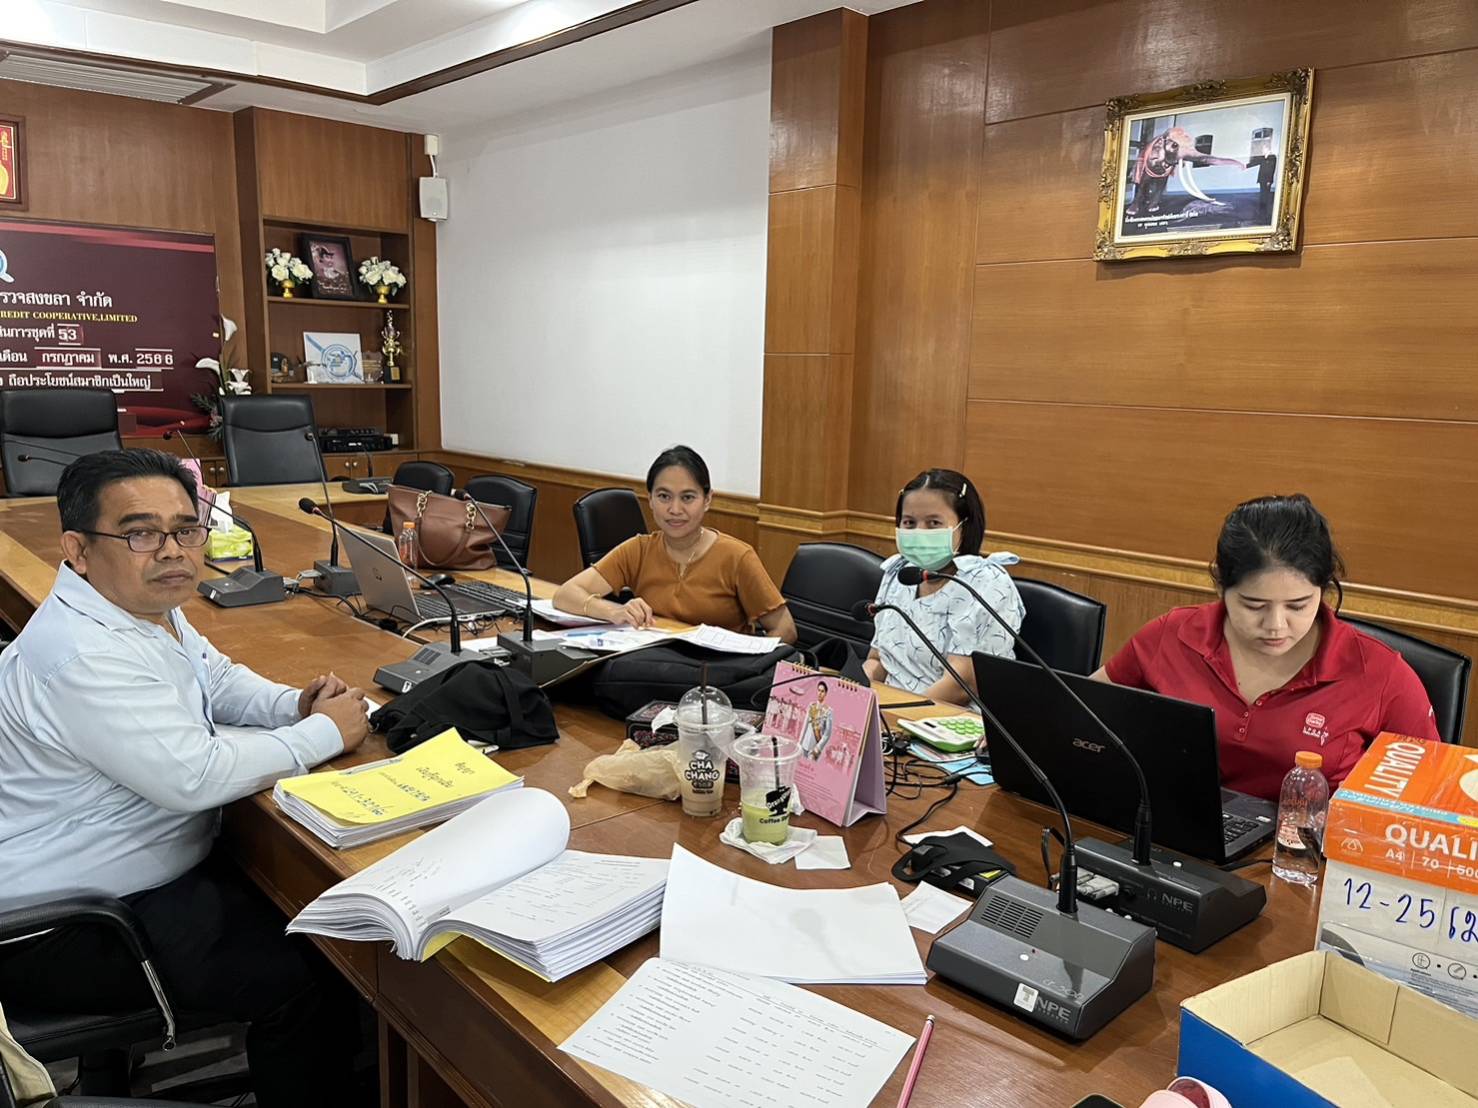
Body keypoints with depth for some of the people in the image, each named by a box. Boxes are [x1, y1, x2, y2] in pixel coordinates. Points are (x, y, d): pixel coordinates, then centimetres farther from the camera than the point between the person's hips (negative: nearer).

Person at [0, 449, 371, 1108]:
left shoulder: (146, 605, 2)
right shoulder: (82, 655, -29)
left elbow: (218, 679, 17)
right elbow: (191, 776, -32)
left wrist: (293, 705, -3)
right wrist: (324, 733, -20)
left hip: (157, 870, 10)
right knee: (309, 978, -16)